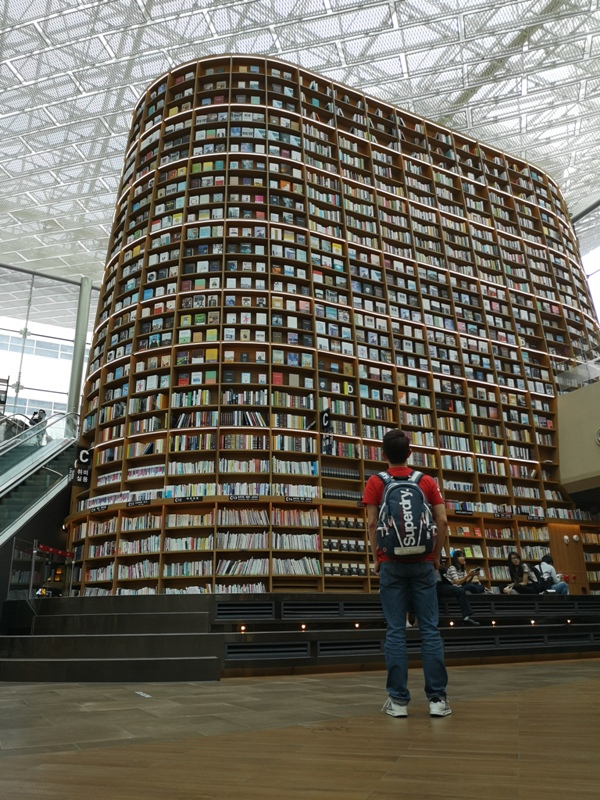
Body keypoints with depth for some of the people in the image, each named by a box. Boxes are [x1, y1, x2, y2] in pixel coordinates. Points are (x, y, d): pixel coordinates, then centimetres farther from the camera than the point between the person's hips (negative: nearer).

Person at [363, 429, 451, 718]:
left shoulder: (375, 482, 0)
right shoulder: (427, 481, 5)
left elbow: (372, 523, -4)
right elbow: (442, 521, 0)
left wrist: (375, 559, 5)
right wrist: (436, 555, 10)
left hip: (392, 563, -1)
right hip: (422, 563, 1)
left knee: (395, 631, 2)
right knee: (430, 629, 4)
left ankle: (398, 699, 6)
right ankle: (437, 698, 7)